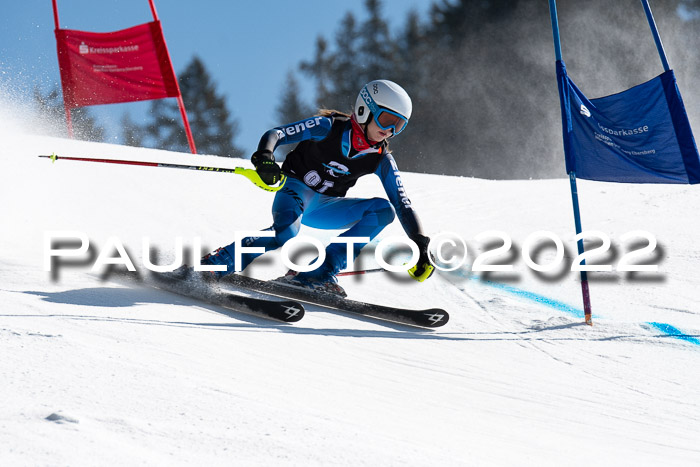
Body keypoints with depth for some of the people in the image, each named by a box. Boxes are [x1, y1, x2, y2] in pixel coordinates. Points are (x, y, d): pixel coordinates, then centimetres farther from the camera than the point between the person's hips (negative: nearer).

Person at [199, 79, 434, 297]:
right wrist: (264, 157, -41)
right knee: (285, 233, -38)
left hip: (323, 207, 6)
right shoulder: (330, 127, -15)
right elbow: (276, 134, -19)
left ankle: (319, 273, -23)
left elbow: (403, 205, -1)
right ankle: (208, 267, -30)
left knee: (383, 209, -18)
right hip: (295, 189, -5)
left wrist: (420, 244, -12)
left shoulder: (381, 160, -3)